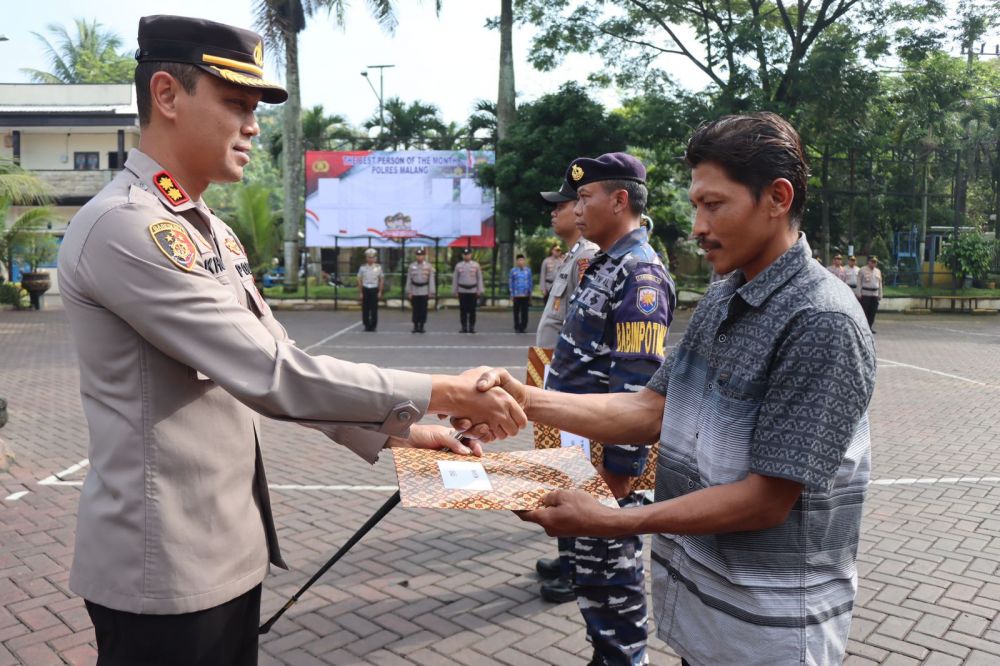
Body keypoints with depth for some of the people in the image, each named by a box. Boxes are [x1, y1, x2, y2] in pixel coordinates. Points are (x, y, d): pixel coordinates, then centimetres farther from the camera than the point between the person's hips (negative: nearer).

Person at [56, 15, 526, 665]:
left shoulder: (213, 231, 11)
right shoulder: (121, 226, -20)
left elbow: (275, 367, 9)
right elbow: (270, 374, -26)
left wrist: (396, 432, 0)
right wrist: (440, 393, -21)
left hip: (230, 547, 9)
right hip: (166, 563, -8)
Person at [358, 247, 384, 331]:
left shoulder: (378, 267, 2)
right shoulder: (362, 267, 3)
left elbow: (381, 280, 6)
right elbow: (360, 281, 5)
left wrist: (380, 292, 0)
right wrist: (360, 293, 1)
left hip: (374, 290, -1)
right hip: (365, 289, 1)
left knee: (374, 309, -1)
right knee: (365, 309, 1)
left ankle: (373, 325, 7)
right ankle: (366, 325, 11)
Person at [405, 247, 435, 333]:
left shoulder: (428, 266, 0)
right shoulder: (412, 266, 3)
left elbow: (431, 279, 0)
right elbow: (409, 279, 4)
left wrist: (431, 292, -5)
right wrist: (409, 292, 0)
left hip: (424, 291, -1)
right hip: (414, 291, 1)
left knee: (423, 310, 2)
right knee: (415, 309, 3)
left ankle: (421, 327, 10)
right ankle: (415, 327, 10)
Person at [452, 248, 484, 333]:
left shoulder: (476, 265, 2)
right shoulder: (458, 265, 4)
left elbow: (479, 278, 4)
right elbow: (455, 279, 7)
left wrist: (480, 290, -1)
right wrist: (454, 290, 5)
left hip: (473, 291, -1)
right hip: (462, 291, 1)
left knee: (472, 310, 1)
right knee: (463, 310, 2)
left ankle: (472, 327, 7)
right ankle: (464, 327, 7)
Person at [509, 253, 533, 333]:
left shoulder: (528, 270, 6)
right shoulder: (513, 271, 2)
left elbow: (530, 282, 12)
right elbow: (511, 283, 5)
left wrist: (530, 293, 11)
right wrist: (512, 294, 2)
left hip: (525, 294, 1)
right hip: (516, 295, -1)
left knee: (525, 311, 2)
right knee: (516, 311, 4)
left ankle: (523, 327, 10)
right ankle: (517, 327, 13)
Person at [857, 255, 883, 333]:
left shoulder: (878, 271, 16)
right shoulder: (862, 270, 0)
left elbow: (880, 284, 19)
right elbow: (859, 283, -3)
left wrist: (880, 295, 14)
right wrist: (859, 294, -10)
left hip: (875, 294, 5)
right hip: (865, 294, -5)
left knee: (873, 312, 3)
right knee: (864, 312, -6)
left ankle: (870, 327, 8)